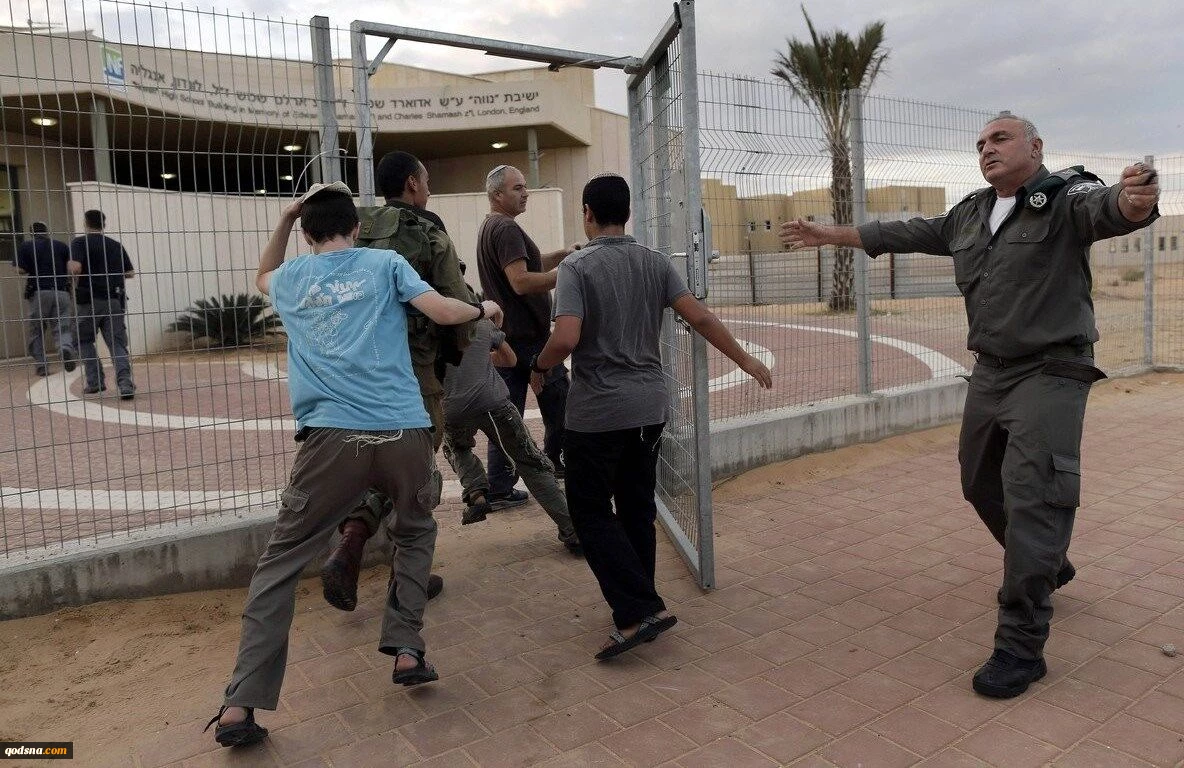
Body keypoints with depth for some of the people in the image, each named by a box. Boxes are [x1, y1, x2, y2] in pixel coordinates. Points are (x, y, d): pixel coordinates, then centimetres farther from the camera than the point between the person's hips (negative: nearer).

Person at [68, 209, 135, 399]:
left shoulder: (80, 242, -2)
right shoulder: (116, 245, 12)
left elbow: (75, 268, -16)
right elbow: (130, 273, 12)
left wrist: (71, 265, 6)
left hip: (90, 300, -3)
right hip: (114, 300, 3)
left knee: (85, 341, 17)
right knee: (117, 344, 0)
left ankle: (95, 381, 14)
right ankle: (125, 382, -19)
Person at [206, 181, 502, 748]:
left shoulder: (291, 277, 19)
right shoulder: (386, 263, 13)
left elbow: (263, 276, 44)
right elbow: (443, 312, 1)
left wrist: (285, 218, 37)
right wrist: (484, 309, 20)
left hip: (333, 437, 0)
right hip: (404, 432, 0)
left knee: (280, 562, 10)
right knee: (415, 531, 28)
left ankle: (239, 707, 6)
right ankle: (406, 651, 19)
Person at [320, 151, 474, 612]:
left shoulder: (356, 232, 9)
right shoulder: (430, 234, -7)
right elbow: (458, 305, -7)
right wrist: (457, 351, 10)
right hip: (413, 369, -5)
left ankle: (348, 549, 3)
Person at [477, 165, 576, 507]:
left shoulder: (490, 228, 18)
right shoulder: (506, 228, -15)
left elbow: (529, 265, 25)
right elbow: (521, 282, -25)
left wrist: (562, 254, 13)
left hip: (504, 335, 9)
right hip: (528, 335, -9)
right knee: (557, 401, 8)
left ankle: (498, 489, 11)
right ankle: (556, 462, 22)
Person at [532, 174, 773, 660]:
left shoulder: (577, 267, -11)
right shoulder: (655, 263, 4)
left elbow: (566, 338, -22)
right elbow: (700, 318, -2)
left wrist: (539, 367, -2)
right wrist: (746, 361, 7)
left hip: (597, 411, -5)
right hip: (649, 406, 6)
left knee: (591, 512, 6)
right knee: (638, 508, 16)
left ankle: (640, 610, -3)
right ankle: (639, 609, 25)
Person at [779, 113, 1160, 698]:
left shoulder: (1066, 199, -12)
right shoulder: (969, 215, 9)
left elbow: (1106, 208, -34)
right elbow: (907, 233, 19)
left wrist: (1133, 202, -59)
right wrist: (832, 235, 23)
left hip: (1050, 373, -8)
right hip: (990, 371, 8)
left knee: (1032, 498, -12)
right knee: (982, 484, 18)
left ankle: (1020, 646, -3)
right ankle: (1046, 568, 45)